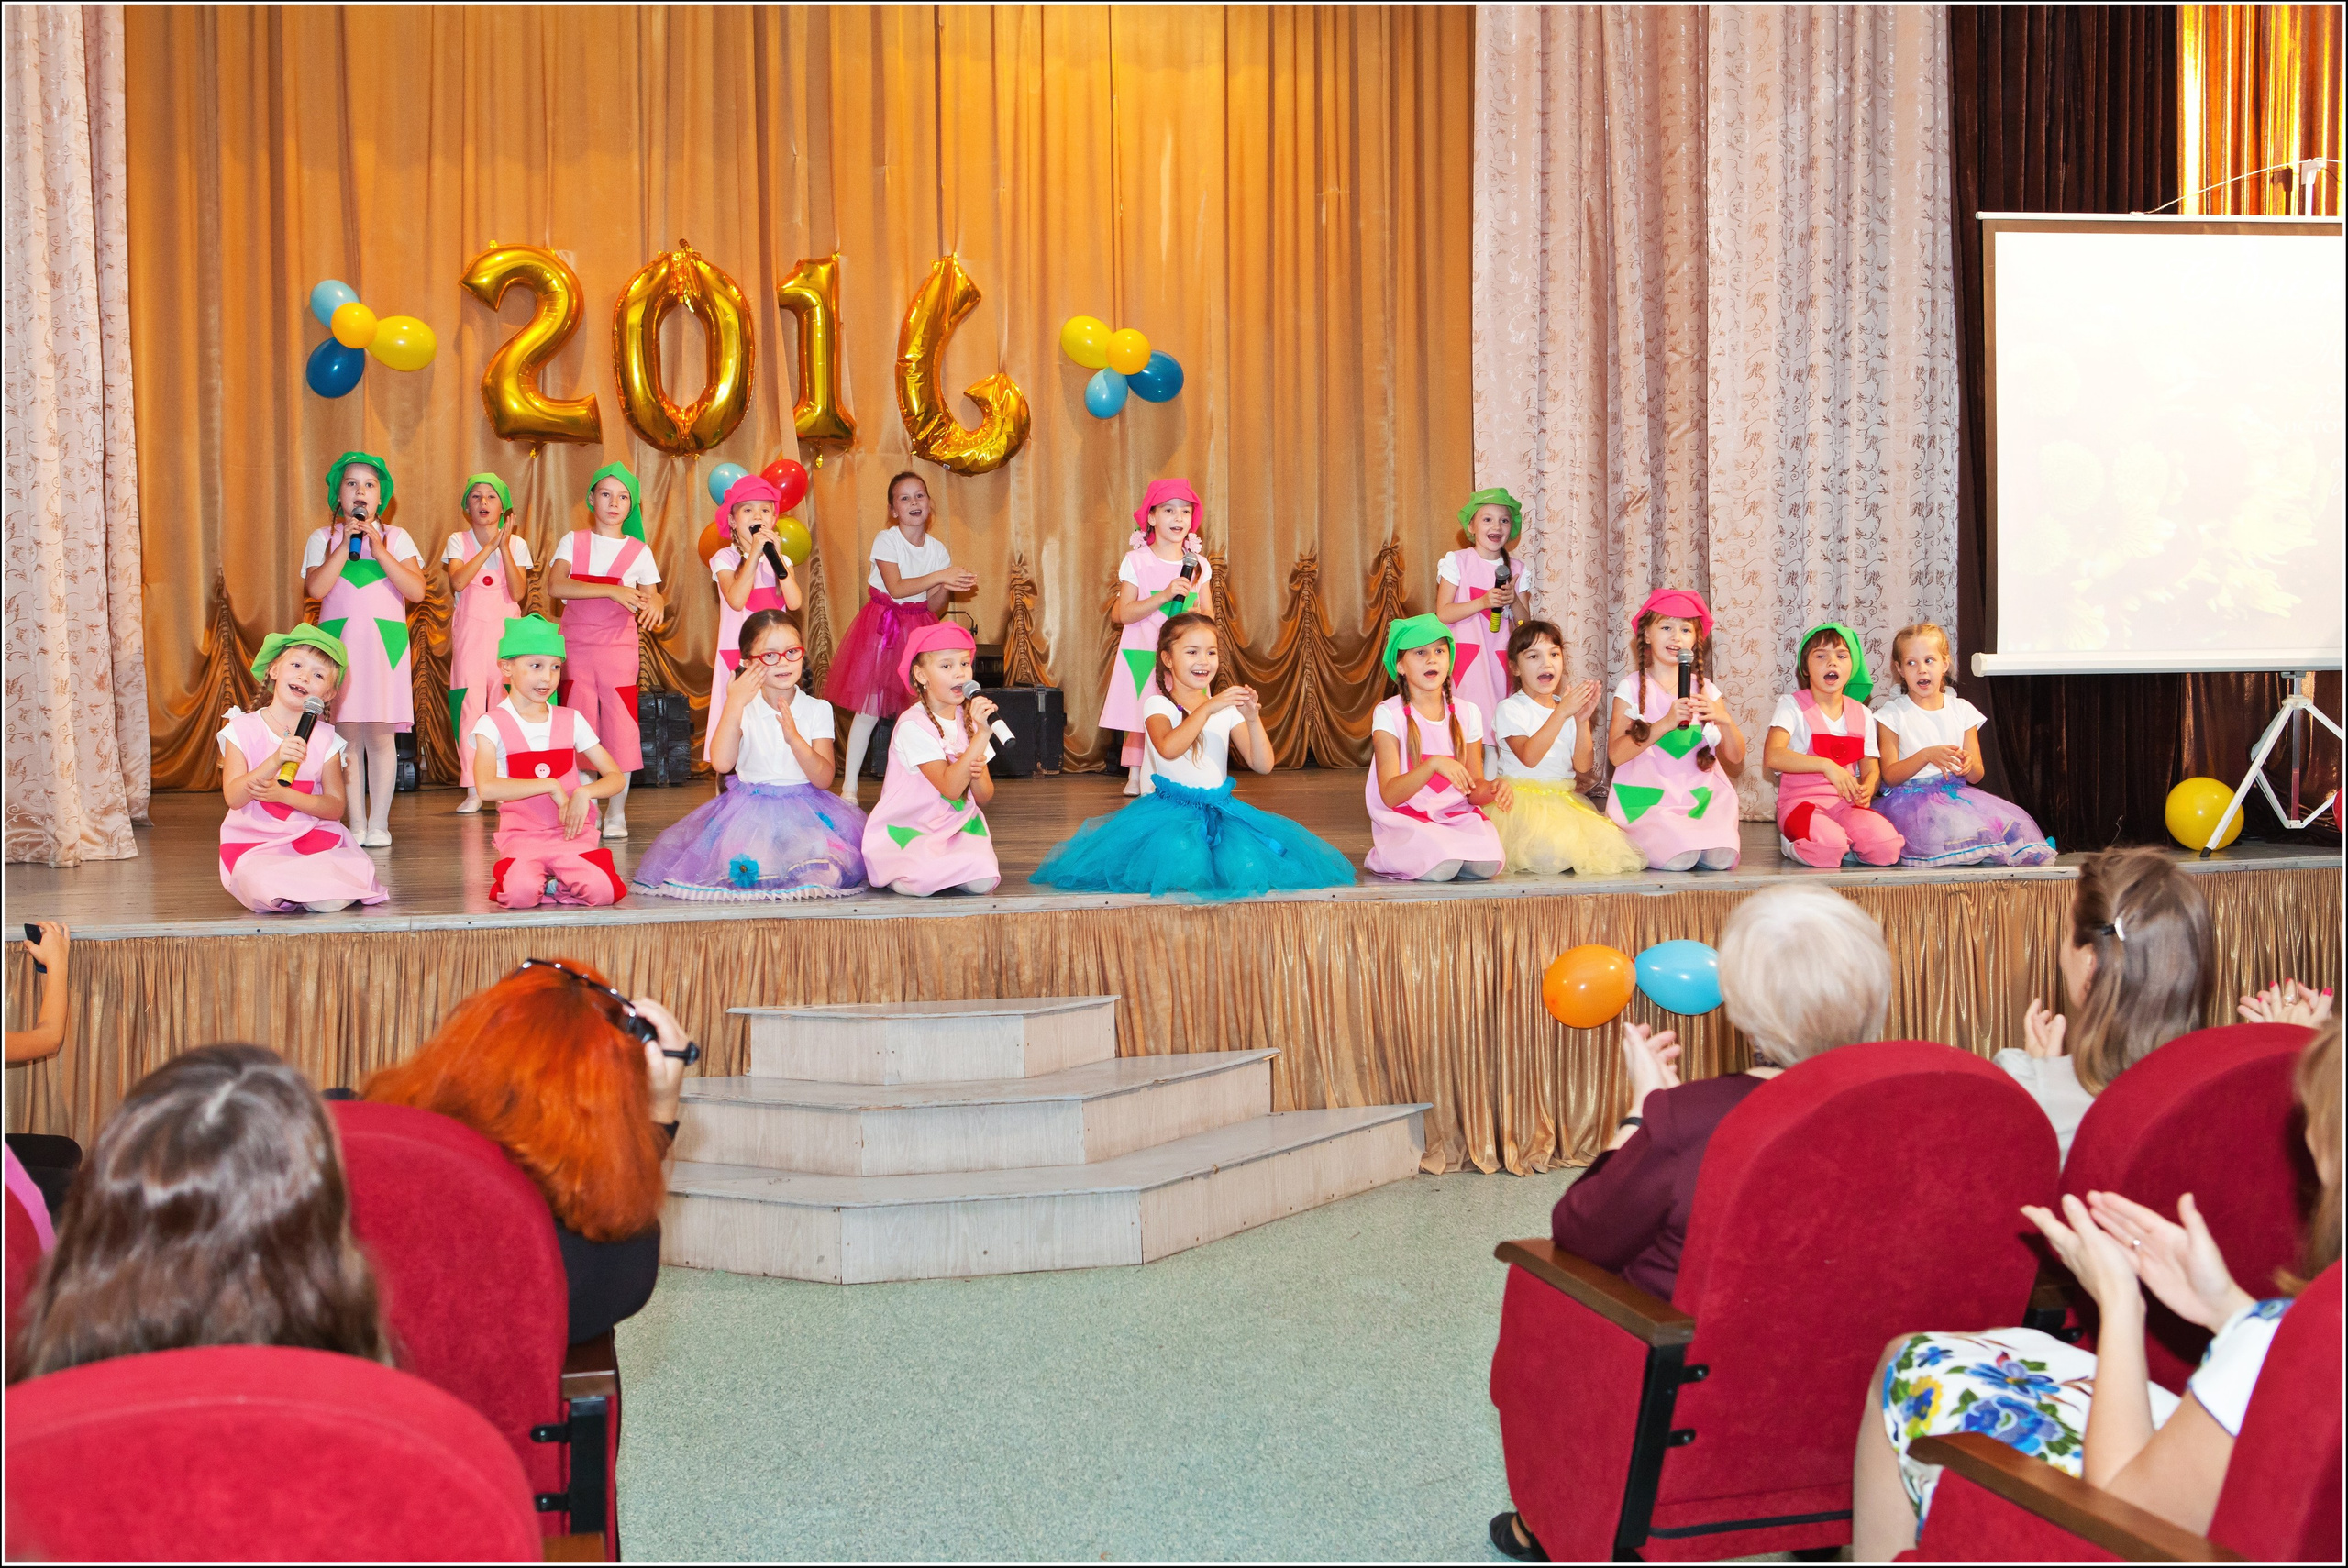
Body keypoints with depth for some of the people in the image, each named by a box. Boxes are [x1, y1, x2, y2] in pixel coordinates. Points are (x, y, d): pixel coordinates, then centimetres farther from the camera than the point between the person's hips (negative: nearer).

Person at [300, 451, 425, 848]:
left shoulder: (396, 538, 8)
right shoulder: (322, 539, 9)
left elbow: (416, 590, -5)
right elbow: (315, 588, -7)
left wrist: (377, 548, -10)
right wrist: (346, 543, -10)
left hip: (384, 644, 0)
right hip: (339, 643, 0)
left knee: (380, 734, -4)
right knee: (348, 734, -1)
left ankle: (379, 824, 2)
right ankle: (356, 824, 5)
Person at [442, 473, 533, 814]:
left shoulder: (517, 544, 7)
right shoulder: (458, 541, 6)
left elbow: (518, 592, -7)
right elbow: (457, 582, -13)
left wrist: (505, 548, -12)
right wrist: (489, 546, -14)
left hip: (505, 630, 0)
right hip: (469, 631, 0)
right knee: (469, 706, -7)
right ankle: (473, 790, -5)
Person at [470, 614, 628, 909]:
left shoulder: (571, 720, 9)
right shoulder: (493, 725, -2)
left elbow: (616, 778, 8)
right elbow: (487, 787, -20)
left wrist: (584, 793, -13)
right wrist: (551, 786, -18)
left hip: (572, 834, 2)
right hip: (520, 836, -2)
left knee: (602, 891, -27)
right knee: (521, 894, -33)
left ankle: (555, 882, 3)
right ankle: (515, 874, 1)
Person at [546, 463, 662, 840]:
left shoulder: (638, 552, 6)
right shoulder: (573, 541, 4)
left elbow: (651, 598, 6)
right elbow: (554, 586, -12)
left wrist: (655, 603, -21)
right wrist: (612, 590, -21)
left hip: (619, 649, 0)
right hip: (576, 646, 0)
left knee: (620, 727, -3)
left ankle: (617, 812, 6)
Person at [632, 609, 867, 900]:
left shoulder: (817, 710, 3)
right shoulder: (740, 709, 3)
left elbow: (824, 779, -6)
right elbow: (722, 763, -15)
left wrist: (795, 738, -21)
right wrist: (734, 705, -15)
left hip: (807, 814, 0)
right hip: (750, 810, 0)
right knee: (743, 868, -28)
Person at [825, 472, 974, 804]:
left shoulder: (938, 549, 3)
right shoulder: (886, 540, -9)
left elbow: (934, 608, 4)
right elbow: (896, 588, -21)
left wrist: (948, 588, -16)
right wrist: (940, 576, -23)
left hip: (918, 628, 4)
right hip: (882, 625, -4)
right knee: (870, 707, -5)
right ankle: (849, 787, 2)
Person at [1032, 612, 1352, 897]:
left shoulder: (1226, 707, 10)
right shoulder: (1158, 705, -2)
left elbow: (1263, 765, 2)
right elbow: (1169, 749, -25)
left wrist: (1252, 719, -13)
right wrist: (1208, 708, -29)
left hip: (1221, 809, 3)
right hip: (1171, 809, -3)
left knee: (1246, 870, -24)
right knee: (1185, 868, -32)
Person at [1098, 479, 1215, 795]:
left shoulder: (1199, 565, 8)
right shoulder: (1137, 561, -3)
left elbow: (1208, 613, 12)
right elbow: (1124, 613, -8)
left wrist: (1199, 617, -12)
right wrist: (1164, 596, -18)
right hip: (1143, 655, -3)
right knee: (1140, 721, -4)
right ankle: (1135, 779, 7)